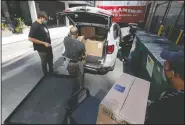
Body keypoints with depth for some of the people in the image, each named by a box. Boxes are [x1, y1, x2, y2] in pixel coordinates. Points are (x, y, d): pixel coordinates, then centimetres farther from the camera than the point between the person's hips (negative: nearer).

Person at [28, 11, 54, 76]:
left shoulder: (43, 24, 3)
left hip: (48, 46, 8)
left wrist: (48, 42, 9)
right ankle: (46, 75, 32)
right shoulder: (35, 26, -21)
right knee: (44, 62, 10)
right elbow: (30, 38, -23)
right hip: (42, 48, -8)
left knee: (50, 59, 22)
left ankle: (51, 71, 45)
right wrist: (43, 43, -24)